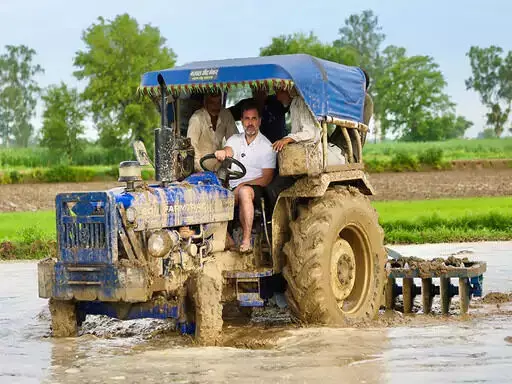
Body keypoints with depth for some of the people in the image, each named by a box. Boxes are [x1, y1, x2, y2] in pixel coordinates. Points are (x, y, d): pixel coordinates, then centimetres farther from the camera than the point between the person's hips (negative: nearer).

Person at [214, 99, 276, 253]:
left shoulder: (266, 146, 5)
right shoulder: (235, 140, 16)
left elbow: (267, 178, -2)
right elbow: (228, 151, -8)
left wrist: (242, 185, -14)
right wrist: (222, 153, -35)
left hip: (254, 187, -4)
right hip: (231, 187, 4)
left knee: (244, 191, -39)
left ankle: (246, 240, -43)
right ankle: (226, 238, -16)